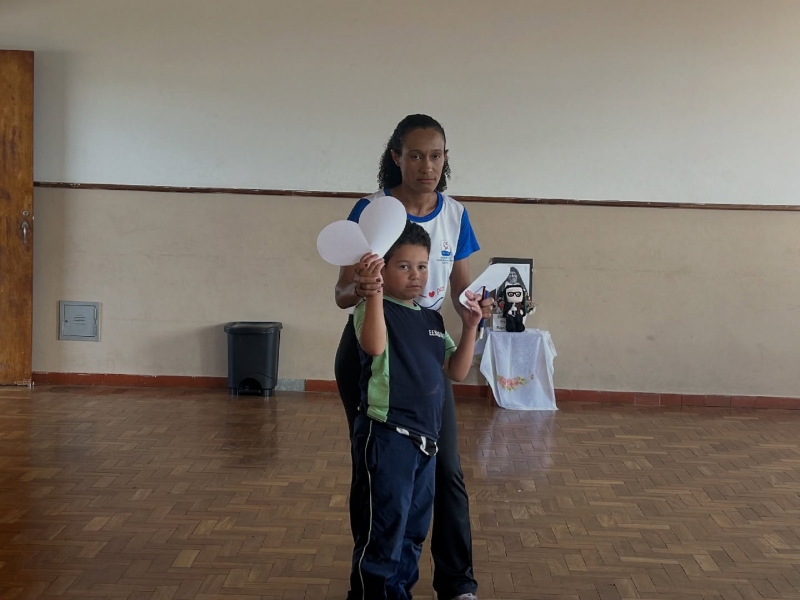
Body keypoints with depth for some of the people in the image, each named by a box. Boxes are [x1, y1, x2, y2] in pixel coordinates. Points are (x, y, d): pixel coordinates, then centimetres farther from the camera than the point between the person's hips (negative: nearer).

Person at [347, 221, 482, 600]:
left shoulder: (432, 320, 15)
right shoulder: (375, 309, -9)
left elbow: (456, 371, 15)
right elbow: (374, 346, -31)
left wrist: (470, 327, 6)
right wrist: (375, 289, -38)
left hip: (425, 438, 8)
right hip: (387, 436, -8)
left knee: (414, 531, 17)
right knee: (384, 531, -6)